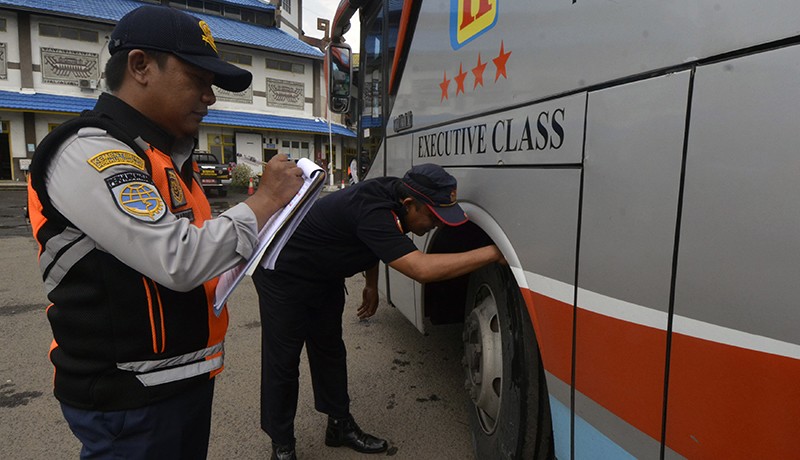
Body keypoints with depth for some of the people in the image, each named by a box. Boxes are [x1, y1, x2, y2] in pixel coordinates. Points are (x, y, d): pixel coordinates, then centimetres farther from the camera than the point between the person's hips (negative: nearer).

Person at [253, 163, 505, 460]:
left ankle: (340, 425, 26)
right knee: (283, 361, 0)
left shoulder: (390, 193, -11)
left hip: (323, 277, 9)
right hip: (282, 275, -8)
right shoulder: (372, 210, -38)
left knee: (329, 351, 13)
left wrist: (371, 285, 10)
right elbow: (422, 269, -46)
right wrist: (493, 253, -43)